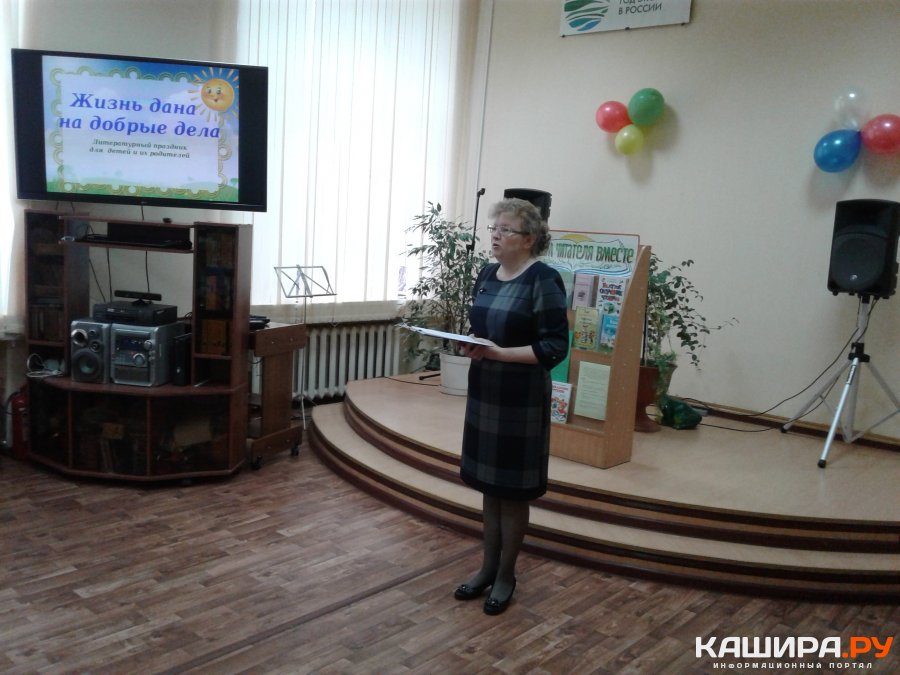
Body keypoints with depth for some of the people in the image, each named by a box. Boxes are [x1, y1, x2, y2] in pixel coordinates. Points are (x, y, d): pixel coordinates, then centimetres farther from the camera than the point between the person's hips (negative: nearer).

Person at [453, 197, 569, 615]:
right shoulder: (487, 275, 8)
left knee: (513, 491, 6)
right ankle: (488, 568, 30)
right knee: (489, 485, 15)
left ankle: (506, 575, 23)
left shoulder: (544, 280, -14)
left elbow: (555, 347, -16)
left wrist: (499, 353, -24)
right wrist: (466, 342, -5)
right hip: (483, 392, 7)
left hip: (522, 401, -7)